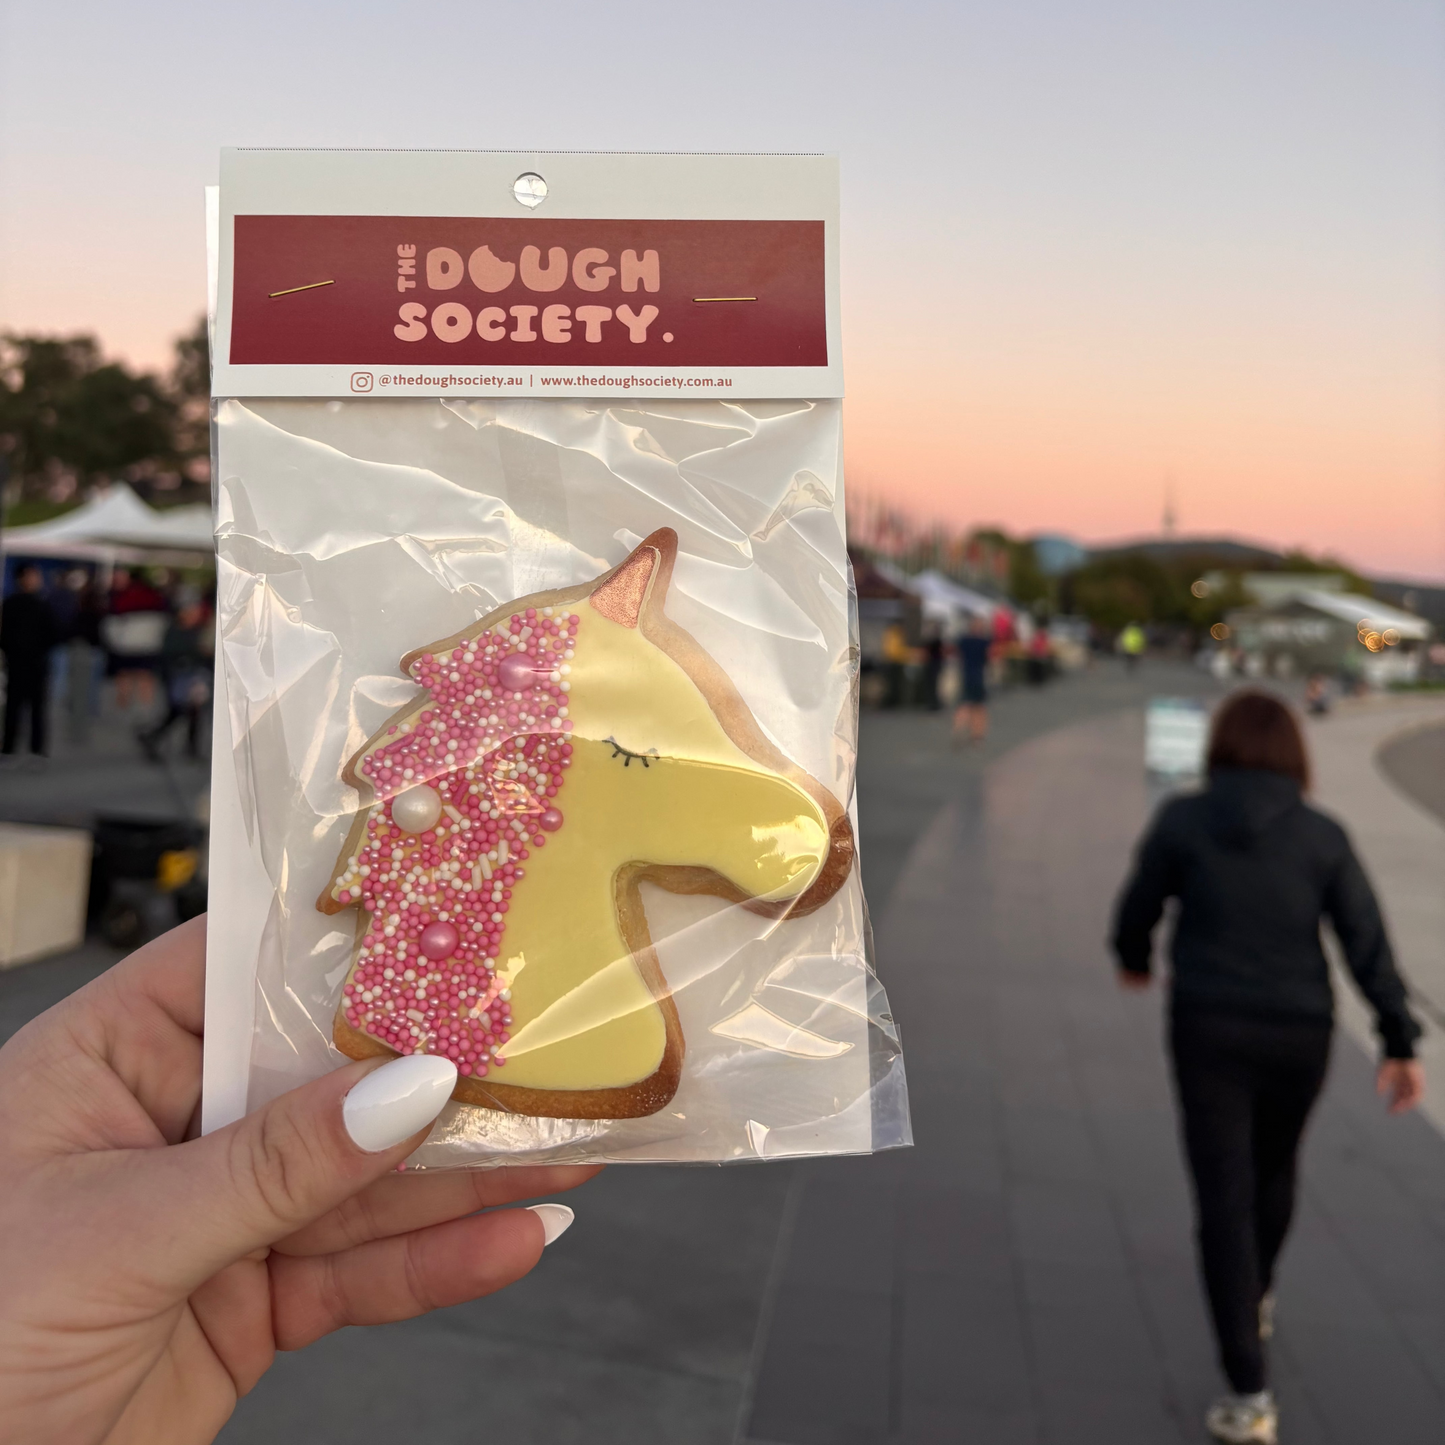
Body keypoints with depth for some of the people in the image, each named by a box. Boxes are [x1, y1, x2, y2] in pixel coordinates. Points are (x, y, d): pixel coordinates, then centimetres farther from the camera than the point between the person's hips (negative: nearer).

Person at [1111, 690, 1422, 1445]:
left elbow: (1138, 908, 2)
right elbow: (1368, 944, -7)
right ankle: (1255, 1298, 50)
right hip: (1297, 1035, 3)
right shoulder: (1324, 835, -5)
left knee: (1225, 1202, 3)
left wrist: (1133, 958, 23)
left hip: (1209, 1029, -2)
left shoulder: (1181, 819, -9)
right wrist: (1401, 1046, -4)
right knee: (1273, 1165, 28)